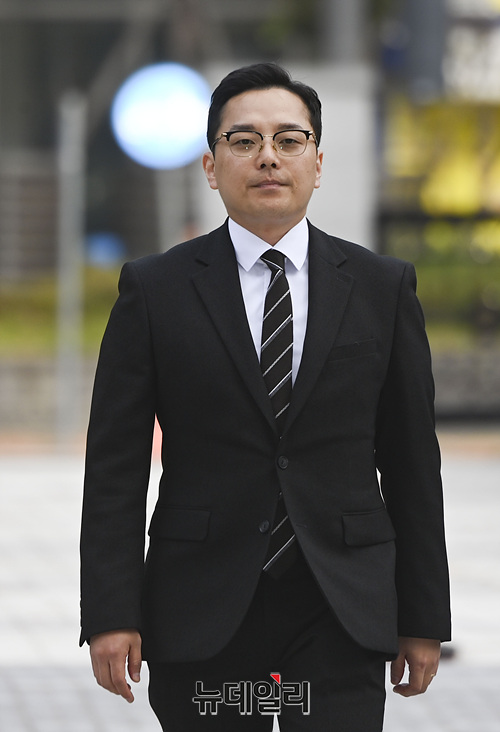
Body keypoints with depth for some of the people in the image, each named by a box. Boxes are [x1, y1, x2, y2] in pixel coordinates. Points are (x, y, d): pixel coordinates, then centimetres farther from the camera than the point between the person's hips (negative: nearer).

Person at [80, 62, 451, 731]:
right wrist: (110, 615, -8)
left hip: (343, 615, 0)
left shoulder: (382, 287, 8)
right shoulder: (155, 290, 4)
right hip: (201, 613, 0)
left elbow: (412, 464, 8)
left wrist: (423, 620, 6)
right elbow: (114, 468, 1)